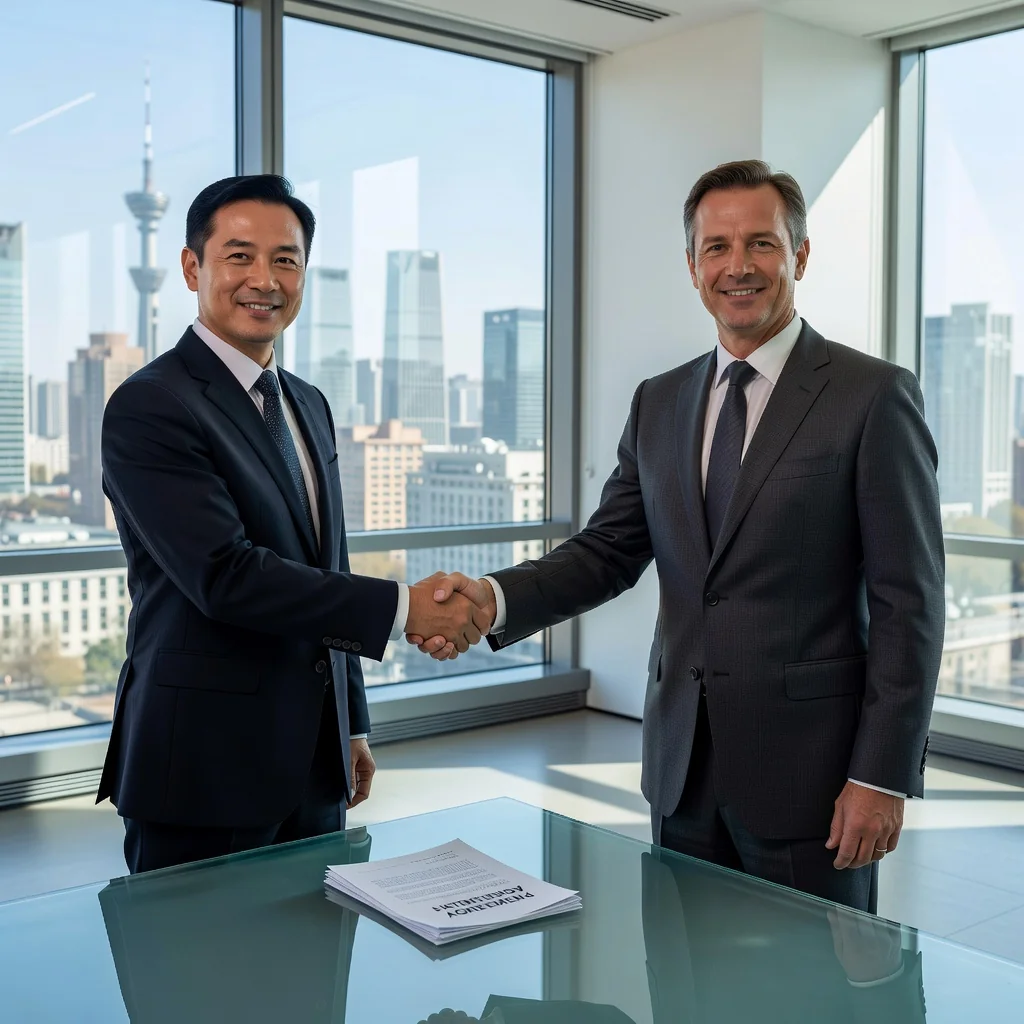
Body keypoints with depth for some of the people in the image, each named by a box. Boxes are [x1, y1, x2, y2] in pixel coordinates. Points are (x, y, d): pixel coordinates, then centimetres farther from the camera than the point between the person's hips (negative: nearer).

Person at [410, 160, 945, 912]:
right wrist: (496, 598, -12)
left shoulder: (873, 396, -8)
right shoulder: (659, 403, 9)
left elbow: (909, 601, -9)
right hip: (684, 766, 5)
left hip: (809, 766, -4)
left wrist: (883, 774, -13)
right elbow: (609, 550, 6)